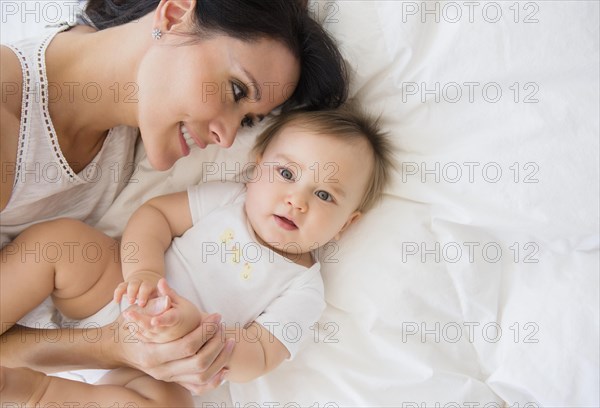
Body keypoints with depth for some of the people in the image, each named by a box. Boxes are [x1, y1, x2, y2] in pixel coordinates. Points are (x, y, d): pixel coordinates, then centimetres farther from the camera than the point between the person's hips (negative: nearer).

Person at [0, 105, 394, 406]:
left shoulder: (303, 290, -8)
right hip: (121, 295, 2)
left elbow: (256, 359, -15)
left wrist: (195, 326, -34)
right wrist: (143, 270, -25)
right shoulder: (226, 198, -3)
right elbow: (155, 212, -4)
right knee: (58, 235, -20)